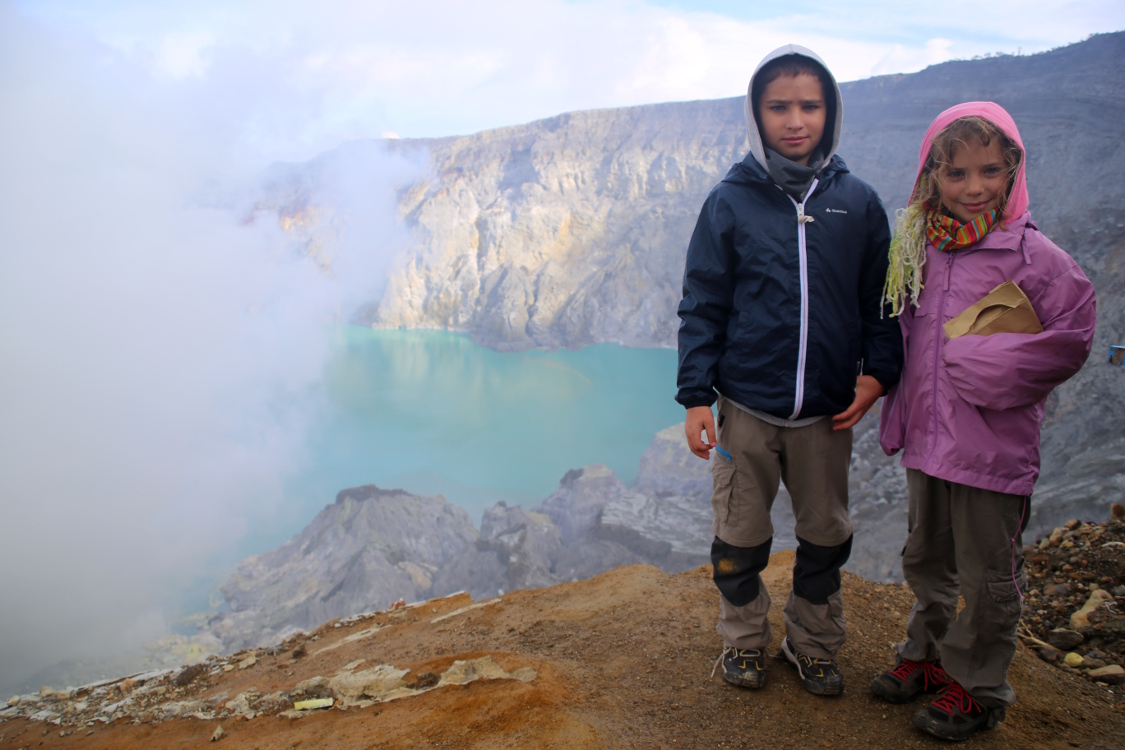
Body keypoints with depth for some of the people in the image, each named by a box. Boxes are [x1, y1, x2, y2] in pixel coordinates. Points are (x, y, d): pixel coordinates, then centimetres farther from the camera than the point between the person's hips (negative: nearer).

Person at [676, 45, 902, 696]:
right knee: (740, 537, 10)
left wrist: (877, 372, -4)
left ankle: (815, 642, 36)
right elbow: (702, 306, -2)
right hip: (746, 405, -1)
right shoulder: (731, 202, -3)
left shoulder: (858, 202, 2)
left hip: (828, 410, 2)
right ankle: (745, 639, 32)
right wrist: (695, 396, -7)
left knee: (825, 536, 15)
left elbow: (881, 300, 9)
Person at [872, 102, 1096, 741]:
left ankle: (979, 688, 29)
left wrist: (983, 370, -17)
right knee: (927, 561, 21)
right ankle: (930, 656, 42)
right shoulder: (922, 249, 4)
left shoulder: (1030, 253, -13)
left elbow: (1070, 340, -14)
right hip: (927, 437, 6)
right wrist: (902, 409, 7)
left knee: (987, 575, 10)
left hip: (993, 445, -6)